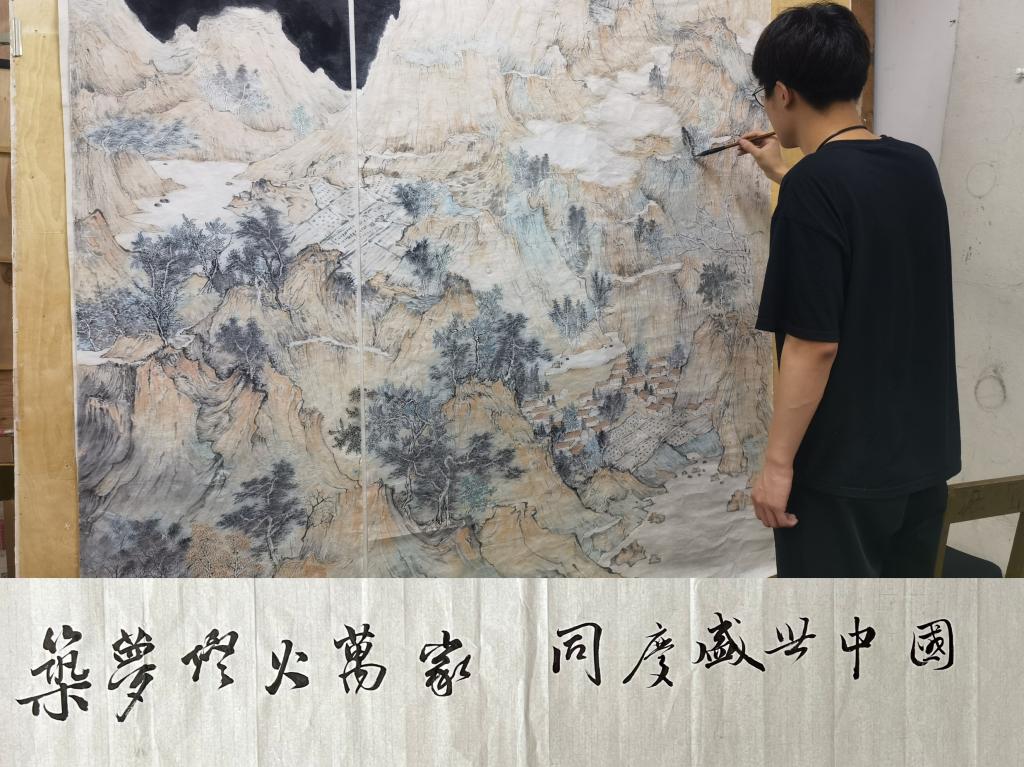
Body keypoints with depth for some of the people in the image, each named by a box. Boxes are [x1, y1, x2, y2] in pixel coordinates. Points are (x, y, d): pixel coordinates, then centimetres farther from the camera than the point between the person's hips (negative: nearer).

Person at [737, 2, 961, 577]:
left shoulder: (813, 186, -20)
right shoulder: (917, 166, 3)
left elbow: (814, 343, -22)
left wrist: (779, 461, -15)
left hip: (842, 463, -7)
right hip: (925, 449, 7)